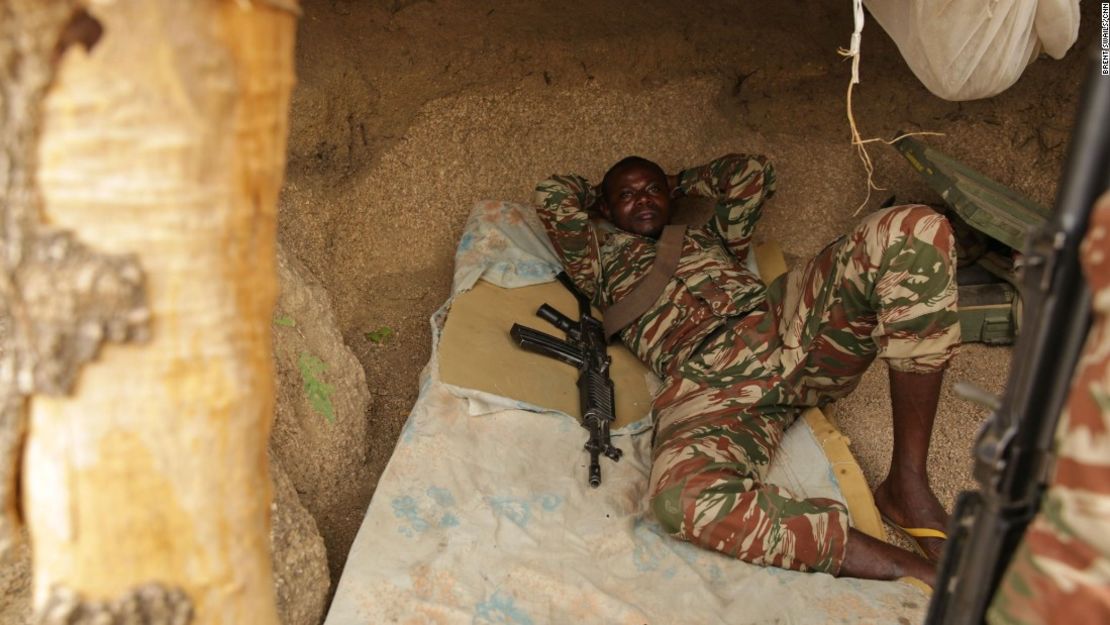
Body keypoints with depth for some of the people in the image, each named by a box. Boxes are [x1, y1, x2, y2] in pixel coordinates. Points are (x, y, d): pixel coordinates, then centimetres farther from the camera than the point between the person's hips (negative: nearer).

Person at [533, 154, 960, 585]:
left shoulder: (707, 237, 39)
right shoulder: (605, 260, 30)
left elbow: (754, 171, 39)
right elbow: (552, 195, 24)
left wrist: (682, 183, 48)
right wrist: (599, 195, 42)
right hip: (705, 385, -4)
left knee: (915, 229, -22)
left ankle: (907, 483, -20)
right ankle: (902, 566, -30)